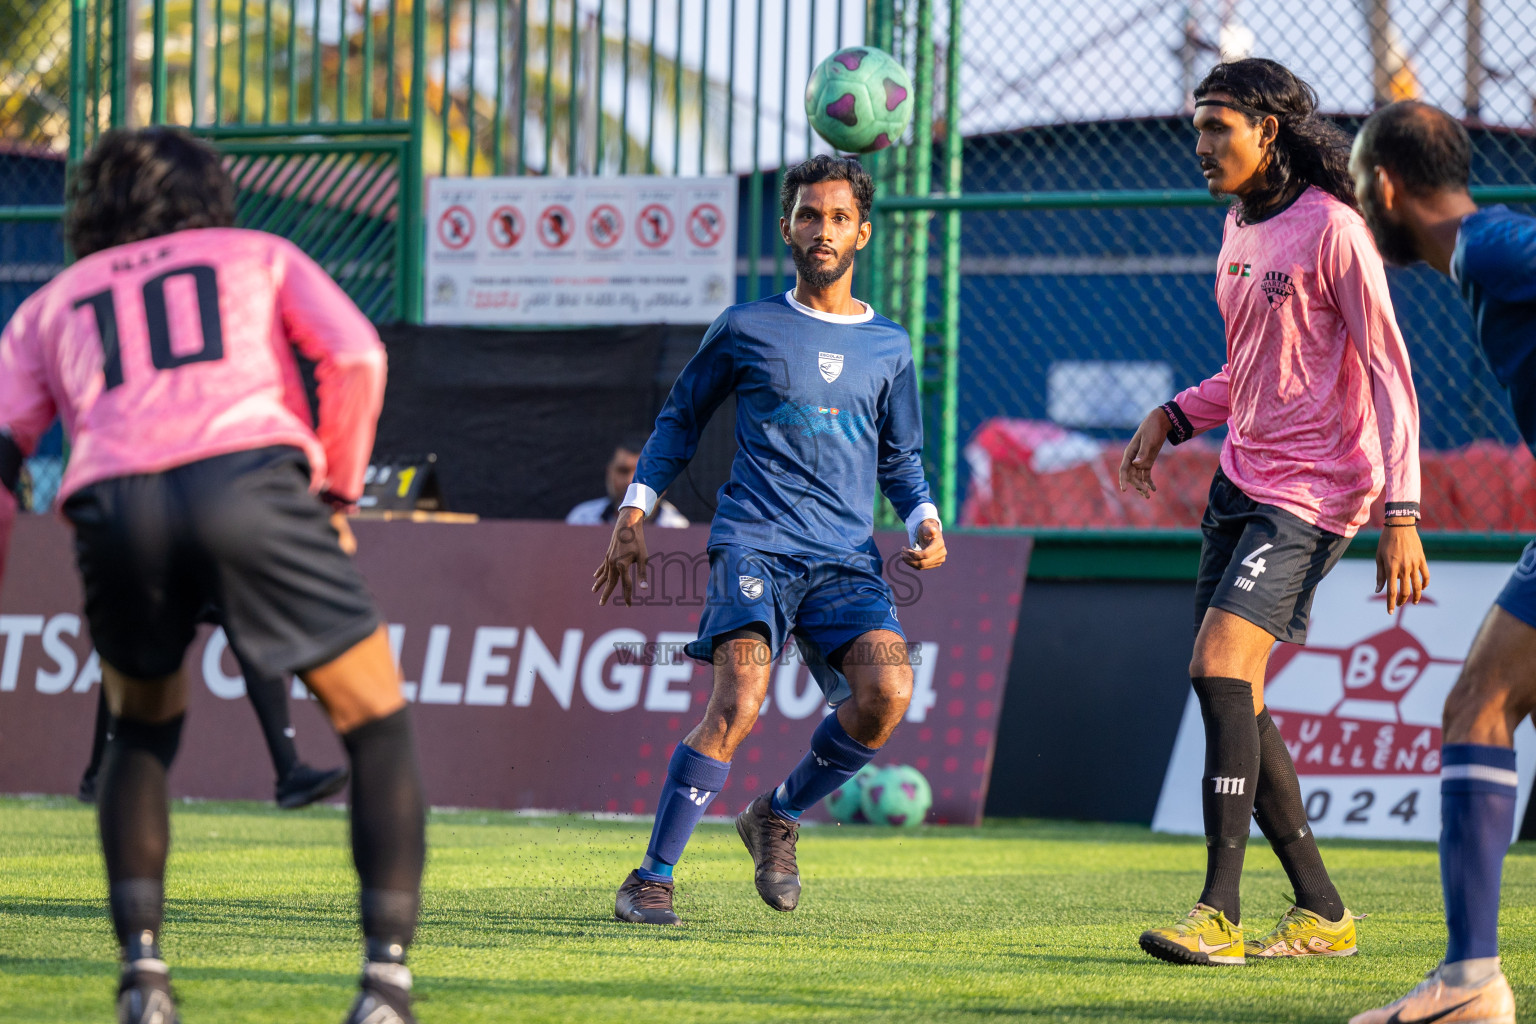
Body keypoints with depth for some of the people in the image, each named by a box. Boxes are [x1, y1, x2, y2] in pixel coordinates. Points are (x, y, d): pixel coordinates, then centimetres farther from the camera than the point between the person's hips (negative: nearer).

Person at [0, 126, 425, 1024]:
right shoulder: (260, 257, 29)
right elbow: (355, 354, 10)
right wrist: (336, 496, 16)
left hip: (112, 508, 2)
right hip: (249, 478, -2)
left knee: (142, 734, 27)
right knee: (379, 724, 11)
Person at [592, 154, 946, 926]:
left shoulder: (889, 348, 16)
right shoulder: (746, 329, 9)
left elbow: (901, 459, 25)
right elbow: (681, 417, 19)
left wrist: (924, 522, 6)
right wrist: (634, 513, 11)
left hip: (848, 559, 3)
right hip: (755, 544, -3)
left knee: (887, 691, -23)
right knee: (737, 705, -24)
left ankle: (778, 817, 4)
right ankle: (651, 878, -13)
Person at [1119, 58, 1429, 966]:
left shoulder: (1331, 229, -12)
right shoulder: (1241, 229, 14)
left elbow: (1389, 372, -14)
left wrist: (1401, 514, -19)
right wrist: (1175, 417, 10)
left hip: (1311, 495, -9)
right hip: (1243, 482, 9)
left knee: (1220, 668, -20)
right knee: (1228, 693, 5)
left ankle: (1220, 915, -21)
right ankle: (1321, 914, 13)